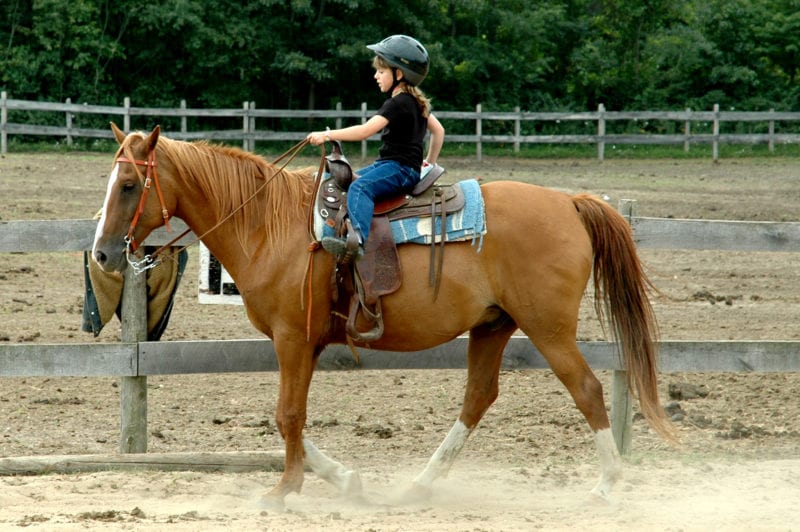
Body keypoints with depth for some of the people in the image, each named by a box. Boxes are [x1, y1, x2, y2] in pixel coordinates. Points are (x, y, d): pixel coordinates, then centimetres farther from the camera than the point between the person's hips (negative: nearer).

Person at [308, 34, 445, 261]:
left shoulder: (398, 104, -15)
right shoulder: (418, 102, 16)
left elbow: (365, 130, -23)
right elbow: (438, 130, 26)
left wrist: (327, 135, -21)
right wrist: (430, 162, 34)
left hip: (401, 168, -11)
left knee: (360, 187, -35)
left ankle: (357, 241, -57)